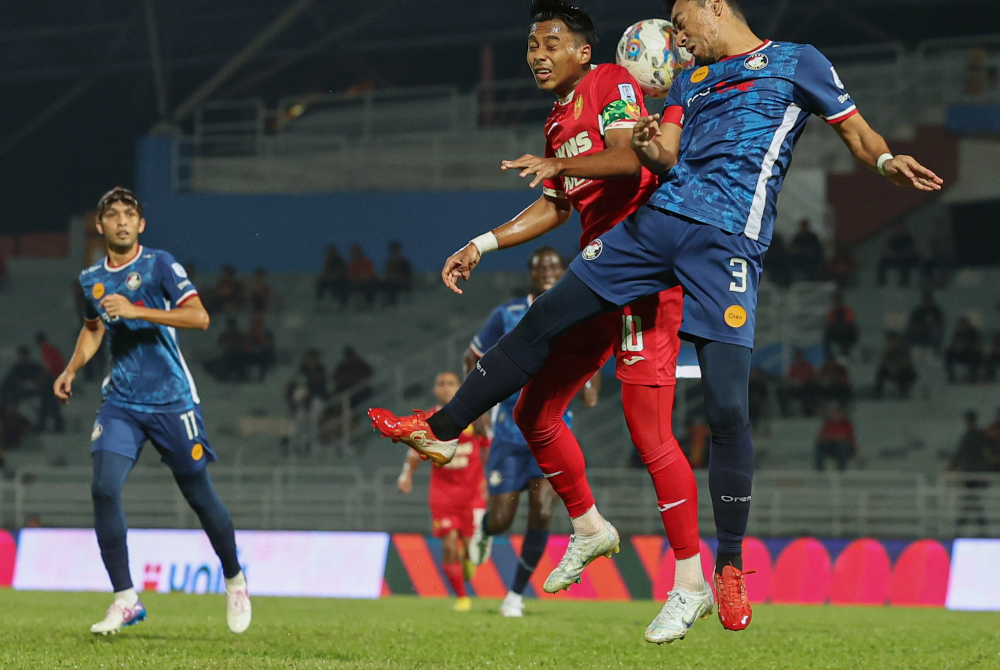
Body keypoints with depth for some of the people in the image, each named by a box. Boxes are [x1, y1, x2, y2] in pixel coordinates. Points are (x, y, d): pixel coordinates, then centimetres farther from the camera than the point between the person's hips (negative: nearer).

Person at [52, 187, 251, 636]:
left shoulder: (159, 265, -8)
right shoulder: (91, 279, 8)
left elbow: (199, 317, -20)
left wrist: (136, 310, -26)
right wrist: (71, 370, 10)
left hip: (171, 401, -4)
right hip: (120, 402, 4)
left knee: (199, 494, 4)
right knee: (104, 489, -16)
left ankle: (234, 581, 29)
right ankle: (125, 600, -9)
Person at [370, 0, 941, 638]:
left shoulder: (795, 61, 10)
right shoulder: (691, 81, 25)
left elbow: (856, 131, 6)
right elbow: (665, 159, 17)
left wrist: (888, 160, -15)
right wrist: (649, 148, -6)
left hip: (729, 240, -6)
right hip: (659, 219, 6)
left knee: (727, 406, -11)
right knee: (544, 320, 6)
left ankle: (731, 566, -1)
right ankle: (442, 429, 19)